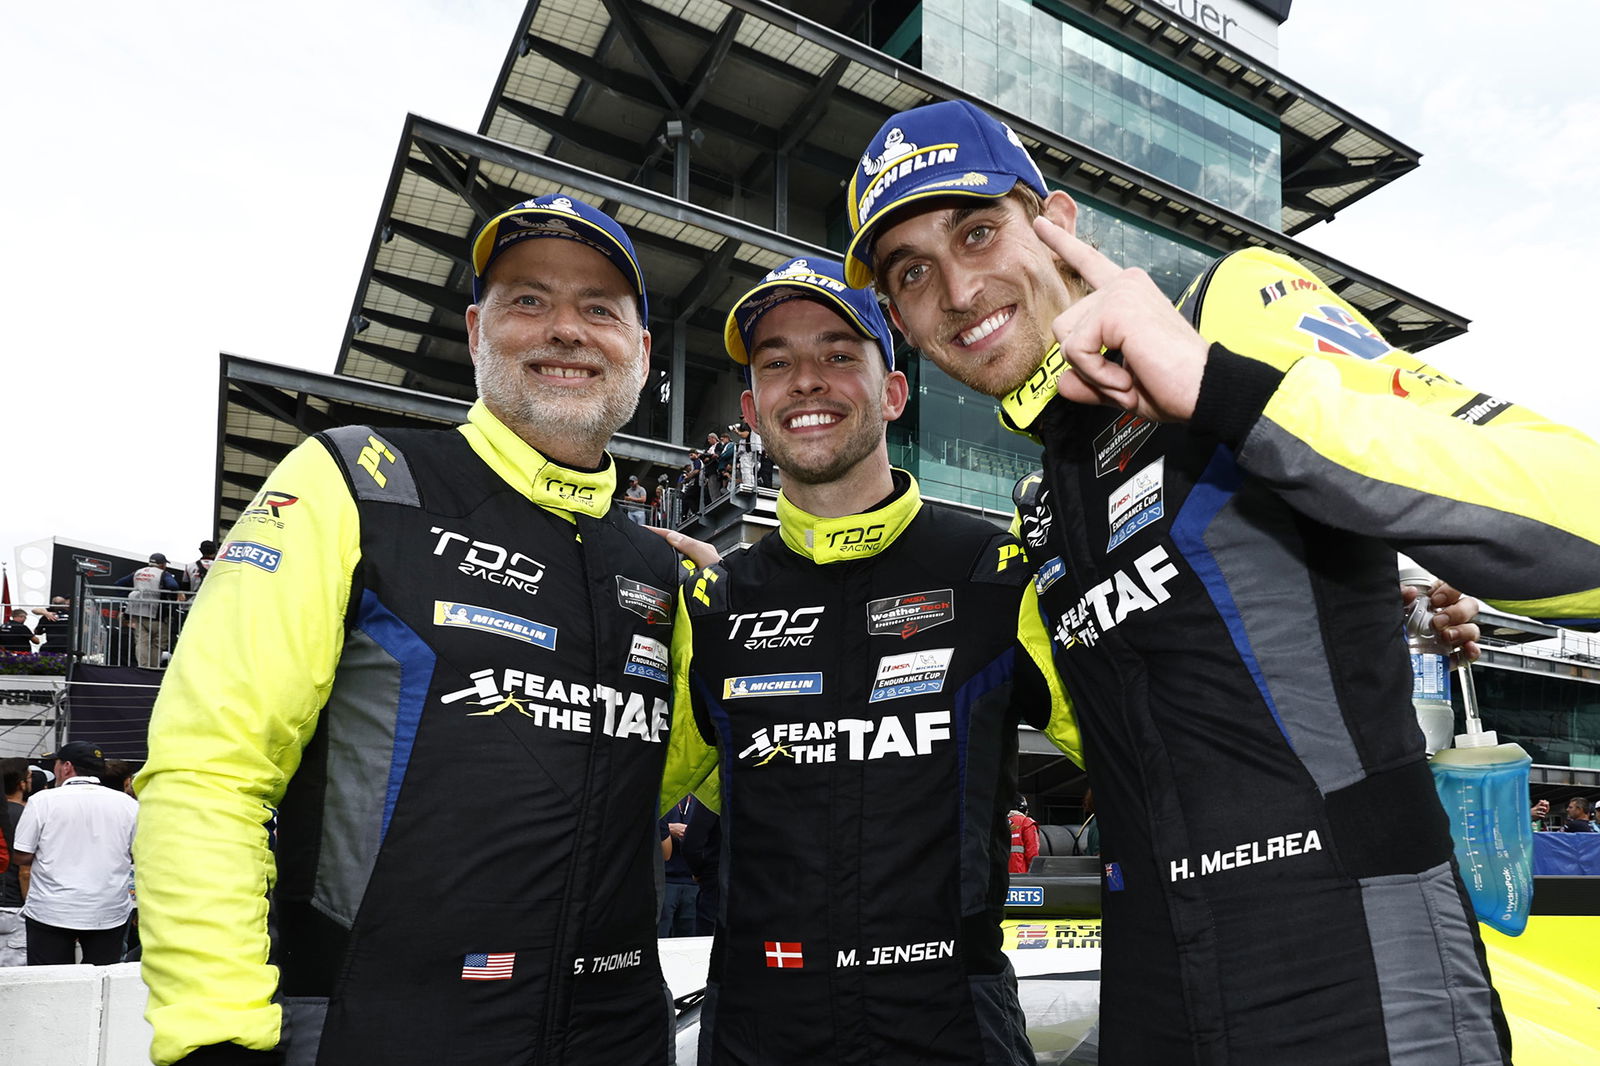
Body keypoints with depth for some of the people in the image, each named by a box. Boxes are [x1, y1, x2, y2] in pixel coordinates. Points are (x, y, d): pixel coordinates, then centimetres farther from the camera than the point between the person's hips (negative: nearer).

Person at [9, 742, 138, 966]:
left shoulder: (43, 801, -6)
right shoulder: (128, 804, 0)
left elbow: (21, 856, -4)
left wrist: (51, 856, 15)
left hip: (51, 912, -2)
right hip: (110, 914, 2)